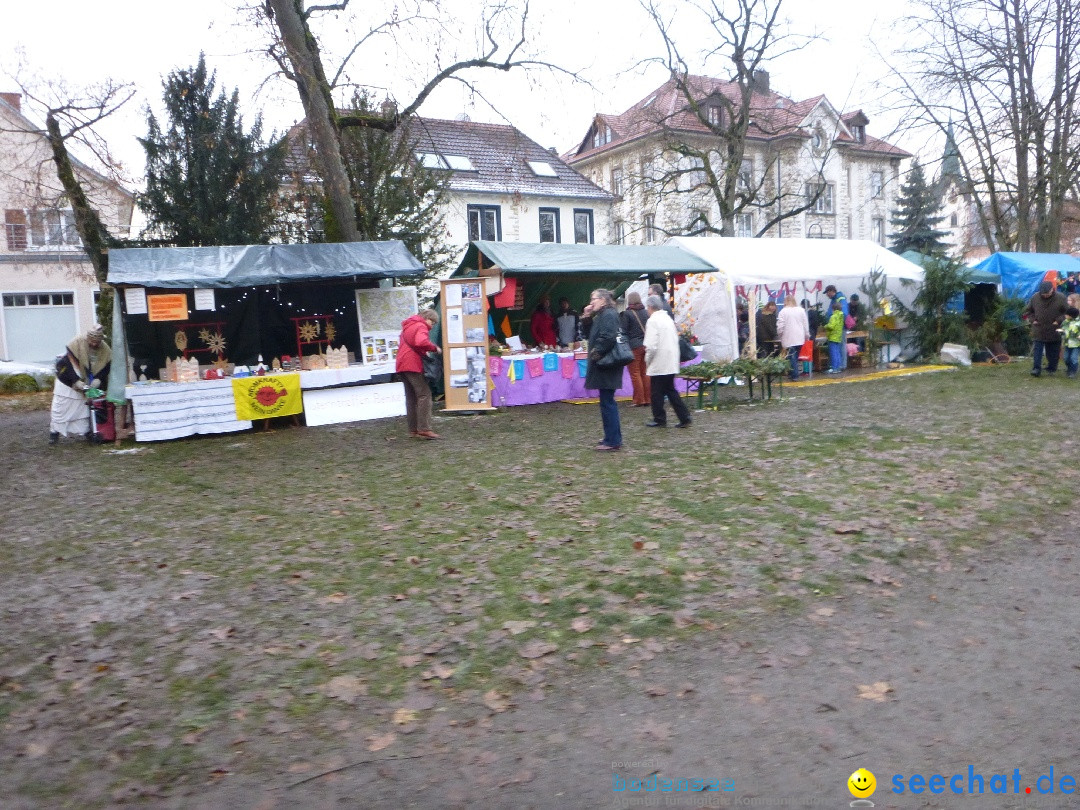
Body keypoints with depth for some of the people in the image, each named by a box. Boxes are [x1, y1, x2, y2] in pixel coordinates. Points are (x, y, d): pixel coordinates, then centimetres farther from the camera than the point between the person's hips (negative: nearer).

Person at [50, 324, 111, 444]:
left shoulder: (105, 349, -9)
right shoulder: (77, 344, -23)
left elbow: (106, 367, -6)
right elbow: (68, 363, -25)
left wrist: (98, 379, -22)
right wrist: (76, 381, -30)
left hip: (83, 382, 4)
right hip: (67, 379, -4)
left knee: (83, 406, 10)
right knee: (60, 406, -1)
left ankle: (86, 431, 16)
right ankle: (54, 432, 6)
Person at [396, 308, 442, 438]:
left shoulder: (408, 326, 24)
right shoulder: (421, 326, -6)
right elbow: (421, 342, -26)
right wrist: (434, 348, -10)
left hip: (402, 365, 10)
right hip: (412, 365, -10)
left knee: (411, 397, 11)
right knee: (424, 394, -11)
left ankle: (413, 430, 12)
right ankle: (424, 429, -18)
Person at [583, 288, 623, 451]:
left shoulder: (609, 315, -14)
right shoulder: (601, 315, 18)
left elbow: (608, 337, -27)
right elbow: (589, 334, 23)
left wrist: (597, 352, -18)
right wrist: (587, 317, 11)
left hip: (606, 366, -11)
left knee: (607, 402, -7)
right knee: (608, 402, 16)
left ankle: (612, 441, -4)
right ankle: (614, 437, 24)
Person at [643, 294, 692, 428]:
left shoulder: (652, 321, -14)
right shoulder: (668, 318, 11)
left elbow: (651, 346, -20)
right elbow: (675, 340, 16)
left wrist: (647, 361, -6)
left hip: (659, 364, -8)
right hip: (671, 363, 8)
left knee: (657, 392, 5)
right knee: (670, 390, 14)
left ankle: (659, 419, 15)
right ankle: (684, 417, 10)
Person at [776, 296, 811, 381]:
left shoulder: (783, 311, -7)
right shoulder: (801, 310, 5)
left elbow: (780, 326, -9)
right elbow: (806, 324, 7)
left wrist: (780, 335, 8)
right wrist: (807, 335, 16)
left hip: (789, 339, -4)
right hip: (800, 338, 4)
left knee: (792, 358, -1)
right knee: (795, 357, 13)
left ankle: (794, 376, -4)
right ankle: (795, 374, 14)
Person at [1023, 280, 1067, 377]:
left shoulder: (1060, 298, -7)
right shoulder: (1035, 297, -2)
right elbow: (1027, 310, 11)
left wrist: (1058, 320, -11)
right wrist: (1033, 319, -1)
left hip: (1054, 331, -1)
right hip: (1038, 331, 1)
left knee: (1053, 352, 9)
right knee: (1037, 350, -4)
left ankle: (1052, 368, 21)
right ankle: (1036, 368, -3)